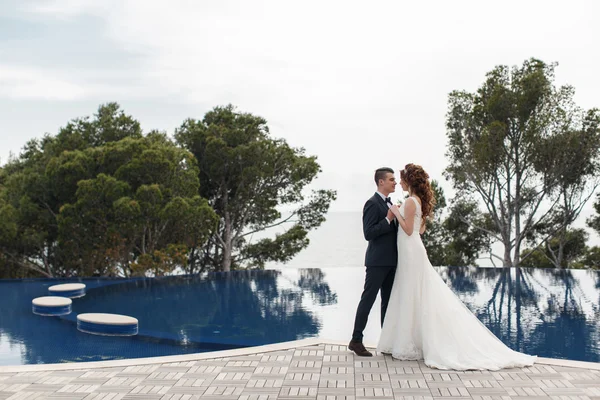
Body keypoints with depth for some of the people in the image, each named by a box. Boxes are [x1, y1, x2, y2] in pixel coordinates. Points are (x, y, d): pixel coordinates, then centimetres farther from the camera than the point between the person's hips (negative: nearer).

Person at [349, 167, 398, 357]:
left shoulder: (389, 203, 16)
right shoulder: (372, 203, -12)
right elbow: (368, 233, -19)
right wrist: (388, 219, -19)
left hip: (390, 261, 9)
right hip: (378, 261, -9)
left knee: (388, 301, 12)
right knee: (368, 300, -4)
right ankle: (356, 340, 4)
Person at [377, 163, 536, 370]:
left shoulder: (410, 202, -16)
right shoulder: (419, 200, 13)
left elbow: (408, 230, -19)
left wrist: (397, 213, -11)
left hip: (411, 253, -10)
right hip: (414, 252, 10)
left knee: (411, 297, -3)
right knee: (413, 297, 13)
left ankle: (410, 345, 5)